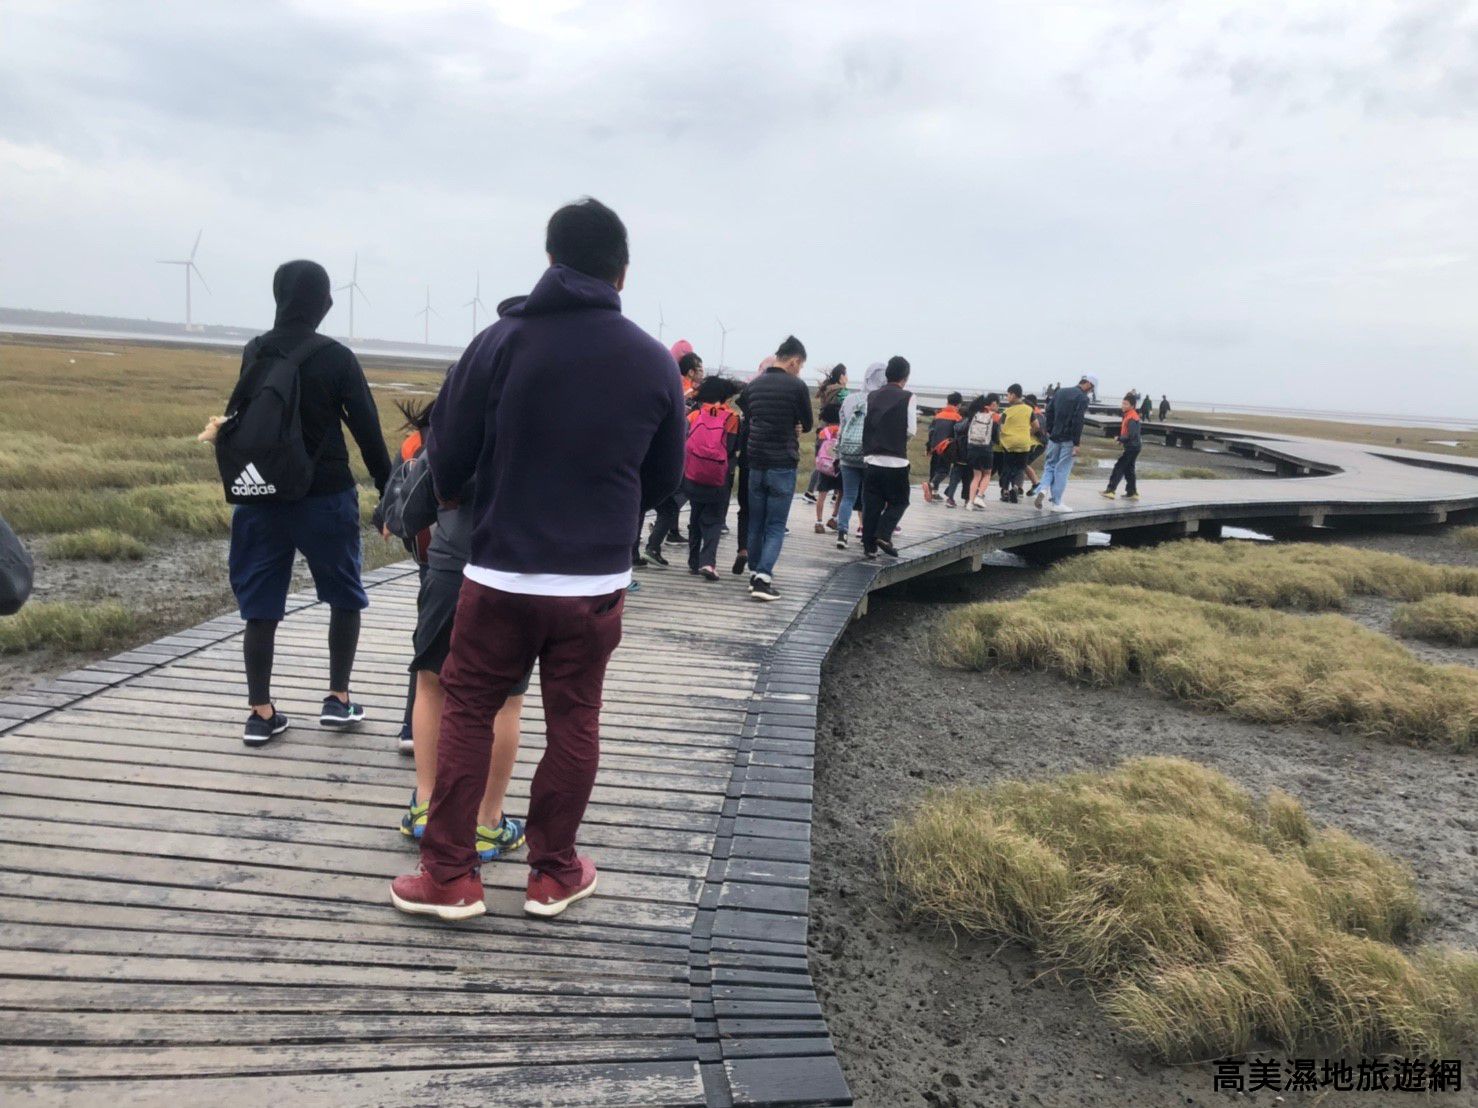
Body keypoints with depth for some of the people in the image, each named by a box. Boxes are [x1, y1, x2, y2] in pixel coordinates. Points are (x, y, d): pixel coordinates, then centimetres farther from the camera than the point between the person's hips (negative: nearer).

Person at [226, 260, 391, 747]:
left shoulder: (253, 354, 4)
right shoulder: (336, 358, -8)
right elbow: (367, 429, -8)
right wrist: (389, 490, -2)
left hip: (261, 498, 3)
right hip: (324, 497, -3)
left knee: (261, 607, 8)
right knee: (345, 598, 14)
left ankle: (261, 712, 10)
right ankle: (337, 698, 14)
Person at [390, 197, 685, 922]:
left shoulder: (502, 341, -7)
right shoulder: (654, 361, 0)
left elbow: (448, 460, -3)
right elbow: (664, 477, 9)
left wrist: (446, 495, 19)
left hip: (501, 572, -1)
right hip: (598, 581, 2)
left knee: (467, 713, 12)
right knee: (574, 722, 13)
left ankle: (450, 876, 16)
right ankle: (554, 873, 25)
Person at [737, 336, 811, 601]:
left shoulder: (753, 385, 6)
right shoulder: (797, 386, -9)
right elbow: (807, 425, 2)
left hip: (755, 462, 5)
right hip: (783, 464, -4)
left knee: (756, 523, 14)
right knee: (776, 525, -1)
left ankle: (755, 574, 20)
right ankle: (763, 577, -11)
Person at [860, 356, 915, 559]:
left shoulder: (872, 397, 7)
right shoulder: (907, 397, -4)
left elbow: (866, 426, 7)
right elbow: (911, 430, -5)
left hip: (872, 459, 3)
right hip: (896, 460, -3)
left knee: (871, 504, 8)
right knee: (899, 501, 11)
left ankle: (869, 546, 8)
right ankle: (884, 535, -5)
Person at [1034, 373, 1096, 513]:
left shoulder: (1061, 392, 10)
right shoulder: (1083, 398, -10)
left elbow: (1049, 411, 11)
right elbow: (1078, 421, -17)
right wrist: (1076, 443, -15)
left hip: (1054, 437, 5)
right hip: (1068, 440, -5)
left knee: (1050, 464, 17)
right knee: (1062, 469, 0)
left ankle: (1044, 489, -7)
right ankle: (1056, 503, 3)